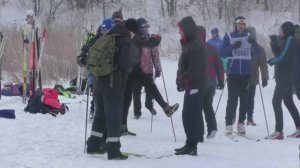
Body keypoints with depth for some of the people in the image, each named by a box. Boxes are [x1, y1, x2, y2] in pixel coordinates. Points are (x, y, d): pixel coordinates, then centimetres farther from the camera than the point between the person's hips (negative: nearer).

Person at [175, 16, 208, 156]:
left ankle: (191, 146, -5)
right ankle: (190, 145, 21)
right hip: (192, 85, 10)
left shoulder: (195, 45, -17)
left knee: (190, 115, -8)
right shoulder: (188, 44, 15)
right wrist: (181, 79, 7)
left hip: (195, 85, -10)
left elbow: (195, 69, -22)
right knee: (192, 115, 14)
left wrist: (181, 80, -15)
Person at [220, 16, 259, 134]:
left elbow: (257, 53, 5)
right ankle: (229, 124, -5)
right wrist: (233, 46, -16)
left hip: (246, 72, 3)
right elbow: (223, 52, -2)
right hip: (233, 72, -3)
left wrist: (253, 43, -14)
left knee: (244, 98, 4)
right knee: (232, 98, -8)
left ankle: (241, 123, 10)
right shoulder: (228, 37, 4)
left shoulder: (249, 36, 11)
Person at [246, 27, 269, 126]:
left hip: (252, 78, 0)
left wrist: (264, 78, -4)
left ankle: (249, 118, 12)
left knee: (250, 99, 4)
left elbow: (263, 64, 1)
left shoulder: (259, 48, 2)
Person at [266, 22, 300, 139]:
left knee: (276, 101, -9)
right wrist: (274, 42, 0)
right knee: (288, 101, 15)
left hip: (284, 77, -10)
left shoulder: (290, 39, -14)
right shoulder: (284, 40, 13)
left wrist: (271, 61, -3)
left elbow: (282, 57, -21)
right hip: (287, 77, 10)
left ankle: (279, 132, -11)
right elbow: (277, 53, 14)